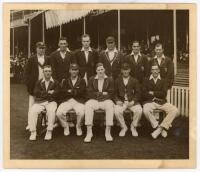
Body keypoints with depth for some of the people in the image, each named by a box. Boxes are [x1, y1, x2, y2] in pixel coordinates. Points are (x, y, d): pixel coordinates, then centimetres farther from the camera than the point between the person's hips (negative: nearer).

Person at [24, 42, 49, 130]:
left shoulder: (48, 59, 7)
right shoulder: (31, 59, 4)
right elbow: (26, 72, 3)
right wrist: (28, 84, -5)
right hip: (34, 85, -1)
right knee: (31, 105, 1)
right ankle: (30, 123, 7)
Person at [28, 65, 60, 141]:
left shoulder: (55, 83, 12)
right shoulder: (39, 82, 17)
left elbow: (56, 94, -3)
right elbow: (36, 93, 2)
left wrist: (43, 94, -7)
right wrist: (48, 92, -7)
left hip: (51, 102, -2)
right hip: (39, 102, 2)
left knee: (51, 111, -36)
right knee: (32, 111, -28)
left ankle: (49, 132, -25)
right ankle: (33, 132, -20)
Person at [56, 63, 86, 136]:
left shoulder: (82, 81, 15)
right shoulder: (66, 81, 20)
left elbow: (82, 91, -2)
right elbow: (62, 91, 2)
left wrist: (71, 91, -4)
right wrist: (75, 91, -8)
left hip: (78, 101, -2)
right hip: (67, 101, 2)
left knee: (81, 113, -33)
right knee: (58, 113, -25)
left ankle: (78, 127, -2)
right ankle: (65, 126, 3)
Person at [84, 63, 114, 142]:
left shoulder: (110, 80, 9)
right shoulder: (91, 79, 13)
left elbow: (111, 94, 3)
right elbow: (89, 93, 4)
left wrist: (98, 94, -8)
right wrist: (102, 93, -6)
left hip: (106, 100, -1)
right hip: (94, 100, 1)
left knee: (110, 106, -35)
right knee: (88, 106, -33)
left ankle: (108, 132, -31)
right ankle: (89, 132, -32)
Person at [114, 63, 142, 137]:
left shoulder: (134, 81, 12)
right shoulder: (117, 81, 14)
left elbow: (138, 93, 7)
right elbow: (115, 93, 12)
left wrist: (133, 101, -10)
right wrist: (117, 100, -8)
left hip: (132, 102, 0)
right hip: (121, 102, 0)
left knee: (139, 110, -30)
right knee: (117, 111, -32)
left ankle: (133, 127, -2)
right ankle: (123, 127, -4)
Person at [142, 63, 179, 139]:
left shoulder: (162, 81, 13)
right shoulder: (146, 80, 10)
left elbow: (164, 94, 0)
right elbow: (144, 95, 0)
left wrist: (153, 93, -4)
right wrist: (155, 96, -6)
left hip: (161, 102, 2)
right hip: (149, 102, -2)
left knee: (175, 110, -22)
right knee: (146, 110, -37)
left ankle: (161, 127, -18)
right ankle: (156, 126, -17)